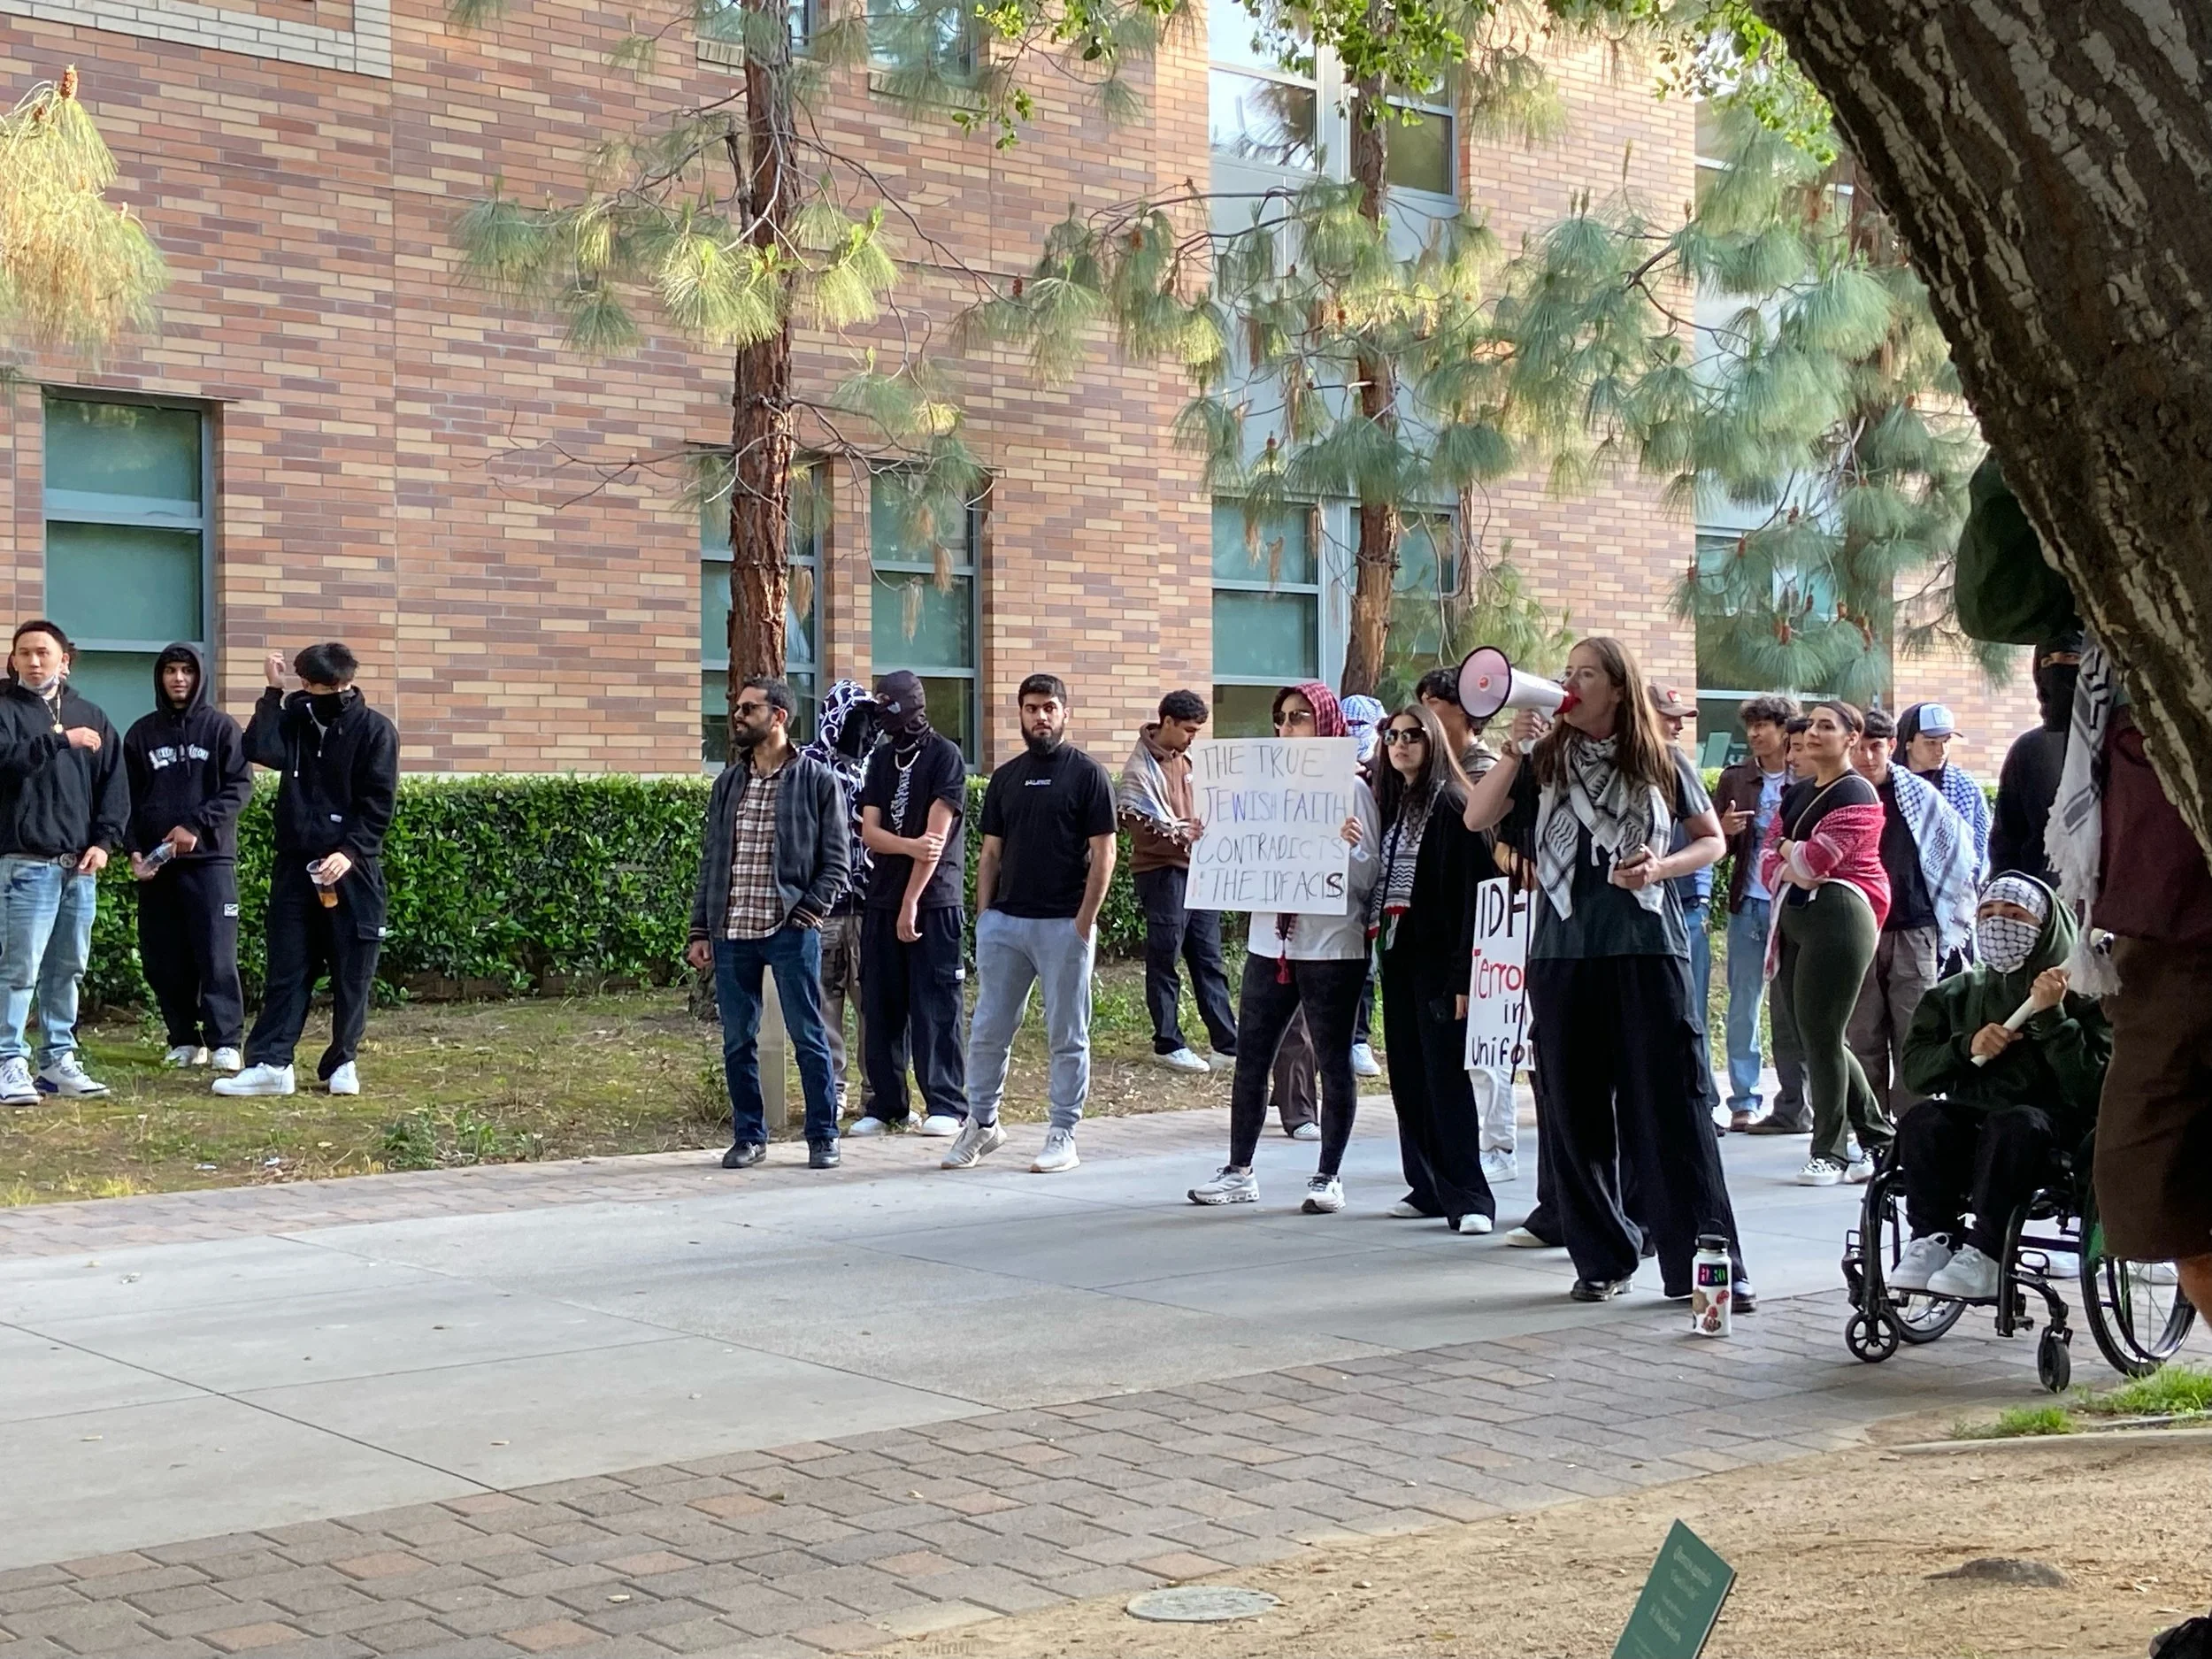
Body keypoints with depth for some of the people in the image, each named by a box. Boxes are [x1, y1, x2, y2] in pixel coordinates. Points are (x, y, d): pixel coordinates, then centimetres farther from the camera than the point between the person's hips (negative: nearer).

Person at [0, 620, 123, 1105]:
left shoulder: (91, 717, 14)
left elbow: (115, 784, 12)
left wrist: (104, 841, 0)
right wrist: (60, 740, -22)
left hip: (80, 865, 5)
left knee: (68, 968, 9)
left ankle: (59, 1058, 17)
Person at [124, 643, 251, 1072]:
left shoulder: (221, 727, 4)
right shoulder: (141, 733, 12)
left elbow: (240, 786, -3)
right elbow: (128, 796, 11)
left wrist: (197, 826, -13)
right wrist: (133, 849, -3)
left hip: (210, 857, -3)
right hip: (155, 860, 3)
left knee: (216, 955, -8)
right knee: (163, 958, 4)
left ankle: (226, 1042, -7)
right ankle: (183, 1040, 13)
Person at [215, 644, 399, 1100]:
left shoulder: (375, 730, -4)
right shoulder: (296, 717, 7)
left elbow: (379, 805, -8)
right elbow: (260, 750, -12)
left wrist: (350, 852, -19)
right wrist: (273, 692, -11)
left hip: (352, 870, -3)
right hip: (295, 866, 3)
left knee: (352, 973, 4)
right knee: (286, 969, 2)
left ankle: (342, 1062, 15)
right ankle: (270, 1063, 1)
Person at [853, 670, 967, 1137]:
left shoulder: (945, 756, -5)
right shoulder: (882, 758, 13)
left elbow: (936, 835, -11)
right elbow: (869, 831, 4)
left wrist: (911, 902, -14)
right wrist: (910, 846, -17)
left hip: (934, 901, -6)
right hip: (882, 900, 6)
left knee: (935, 1007, -4)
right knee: (880, 1007, 6)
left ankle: (946, 1104, 1)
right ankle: (885, 1106, 12)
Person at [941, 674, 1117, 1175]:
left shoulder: (1087, 774, -2)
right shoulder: (1005, 778, 12)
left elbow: (1103, 853, -6)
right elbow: (991, 854, 15)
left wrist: (1085, 920, -12)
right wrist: (983, 915, 5)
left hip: (1064, 924, -4)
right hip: (1004, 921, 5)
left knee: (1067, 1036, 3)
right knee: (988, 1030, 7)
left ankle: (1063, 1134, 10)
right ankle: (982, 1122, 20)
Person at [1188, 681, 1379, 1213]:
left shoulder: (1351, 788, -5)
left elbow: (1367, 879, -7)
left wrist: (1350, 847, -26)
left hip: (1331, 947, -5)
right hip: (1270, 942, 6)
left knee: (1333, 1063, 4)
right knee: (1250, 1058, 7)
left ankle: (1328, 1177, 11)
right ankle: (1239, 1171, 16)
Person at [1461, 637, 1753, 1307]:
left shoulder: (1661, 762, 5)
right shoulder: (1544, 762, 9)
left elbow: (1713, 840, 11)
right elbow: (1476, 818, -1)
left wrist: (1660, 867, -8)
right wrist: (1514, 747, -10)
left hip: (1648, 949, -2)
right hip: (1563, 952, 2)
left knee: (1672, 1106, -4)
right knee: (1577, 1113, 5)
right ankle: (1602, 1259, 15)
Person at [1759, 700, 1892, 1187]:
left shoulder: (1855, 794, -6)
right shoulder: (1796, 794, 19)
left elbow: (1815, 858, -16)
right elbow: (1768, 862, 12)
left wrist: (1787, 851, 3)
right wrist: (1793, 869, -9)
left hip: (1838, 918, -9)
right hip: (1795, 920, 9)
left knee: (1821, 1036, -6)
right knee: (1815, 1037, 10)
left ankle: (1830, 1153, 2)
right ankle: (1878, 1138, 20)